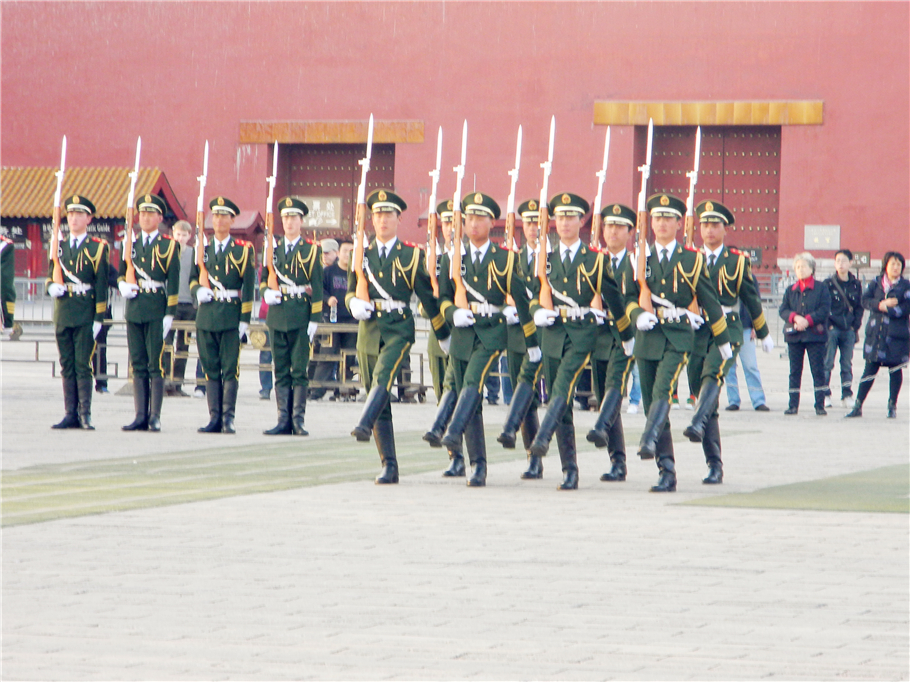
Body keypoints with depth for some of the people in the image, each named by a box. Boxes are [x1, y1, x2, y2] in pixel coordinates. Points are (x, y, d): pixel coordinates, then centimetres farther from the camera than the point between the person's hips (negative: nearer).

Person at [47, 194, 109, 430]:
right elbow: (50, 276, 17)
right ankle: (71, 415, 7)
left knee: (83, 365, -7)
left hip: (85, 314, -4)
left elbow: (101, 285, -2)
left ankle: (85, 415, -5)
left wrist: (99, 318, -8)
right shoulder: (59, 246, 14)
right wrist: (52, 286, -8)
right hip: (62, 313, 4)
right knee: (67, 366, 5)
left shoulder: (97, 248, 1)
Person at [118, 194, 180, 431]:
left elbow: (173, 282, -3)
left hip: (157, 311, -5)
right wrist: (123, 284, -1)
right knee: (138, 365, 5)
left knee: (156, 365, -4)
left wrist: (170, 314, -9)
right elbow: (121, 271, 23)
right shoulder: (131, 244, 14)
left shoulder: (168, 245, 1)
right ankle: (141, 416, 7)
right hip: (134, 310, 5)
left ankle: (155, 417, -3)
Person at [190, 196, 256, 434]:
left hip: (231, 316, -3)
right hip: (206, 315, 3)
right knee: (211, 369, 4)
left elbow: (248, 287, 1)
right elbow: (193, 278, 17)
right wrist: (198, 290, -7)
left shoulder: (243, 250, 3)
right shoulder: (202, 249, 12)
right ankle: (214, 418, 6)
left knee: (230, 369, -5)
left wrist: (245, 319, -5)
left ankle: (229, 418, -4)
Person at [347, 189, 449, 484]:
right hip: (369, 332, 3)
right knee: (379, 400, 3)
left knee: (383, 375, -32)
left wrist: (444, 335, 12)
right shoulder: (363, 254, 12)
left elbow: (428, 296, 8)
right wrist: (354, 303, -11)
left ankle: (364, 425, -49)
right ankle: (389, 467, 6)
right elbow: (350, 291, 13)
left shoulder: (411, 255, 4)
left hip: (399, 329, -3)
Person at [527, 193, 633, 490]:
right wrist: (538, 312, -5)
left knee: (563, 386, -28)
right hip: (553, 335, 4)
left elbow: (613, 298, 9)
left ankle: (542, 440, -44)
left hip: (582, 334, -4)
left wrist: (627, 337, 15)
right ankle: (569, 471, 9)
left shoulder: (595, 260, 3)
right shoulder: (546, 260, 12)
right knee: (559, 401, 4)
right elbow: (534, 295, 19)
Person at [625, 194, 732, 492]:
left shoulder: (692, 260, 5)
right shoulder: (641, 259, 12)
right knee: (651, 401, 2)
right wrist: (638, 314, -11)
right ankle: (666, 473, 7)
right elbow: (629, 297, 12)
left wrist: (723, 341, 12)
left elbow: (709, 301, 9)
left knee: (662, 391, -27)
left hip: (678, 337, -3)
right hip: (647, 337, 3)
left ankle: (649, 441, -46)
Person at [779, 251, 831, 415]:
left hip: (815, 334, -3)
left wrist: (807, 320, -16)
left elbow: (825, 309, -6)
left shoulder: (821, 288, 4)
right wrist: (795, 317, -15)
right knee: (794, 371, 4)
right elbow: (783, 310, 5)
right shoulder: (790, 290, 15)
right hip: (794, 334, 3)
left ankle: (820, 405, 1)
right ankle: (793, 405, 7)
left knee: (818, 370, -2)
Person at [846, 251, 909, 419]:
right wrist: (880, 304, -16)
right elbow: (865, 300, -1)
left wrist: (886, 308, -14)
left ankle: (892, 406, 13)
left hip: (896, 335, -2)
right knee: (870, 369, 1)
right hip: (875, 334, 2)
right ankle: (858, 406, 3)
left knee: (895, 370, 3)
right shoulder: (876, 283, 9)